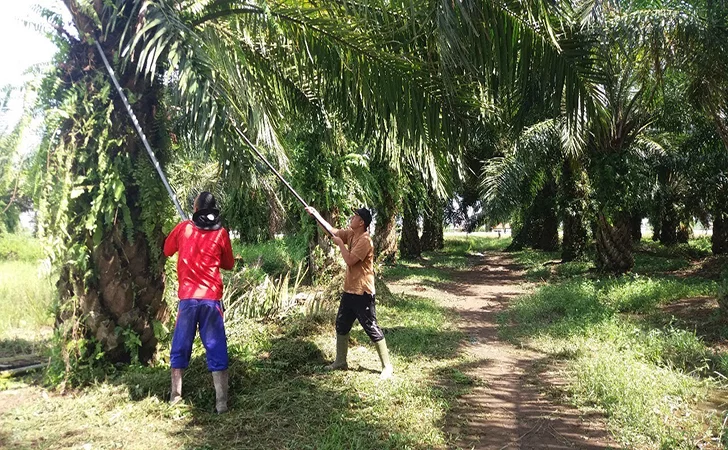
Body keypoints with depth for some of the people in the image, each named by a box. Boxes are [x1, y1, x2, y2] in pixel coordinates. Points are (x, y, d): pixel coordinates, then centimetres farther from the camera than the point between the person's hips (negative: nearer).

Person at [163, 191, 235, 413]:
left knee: (180, 347, 15)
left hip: (187, 297, 1)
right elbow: (229, 264, 12)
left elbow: (167, 250, 19)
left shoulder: (183, 228, 2)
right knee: (216, 350, 1)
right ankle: (221, 402, -2)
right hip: (211, 298, -1)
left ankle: (175, 396, 23)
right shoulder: (220, 233, 0)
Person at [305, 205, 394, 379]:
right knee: (341, 325, 17)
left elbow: (349, 260, -25)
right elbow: (332, 231, 16)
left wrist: (340, 243, -13)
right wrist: (316, 214, 10)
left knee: (372, 329, -4)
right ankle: (340, 362, 30)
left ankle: (387, 366, 4)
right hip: (349, 290, 10)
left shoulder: (365, 240, -21)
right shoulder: (350, 234, 7)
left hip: (363, 293, -10)